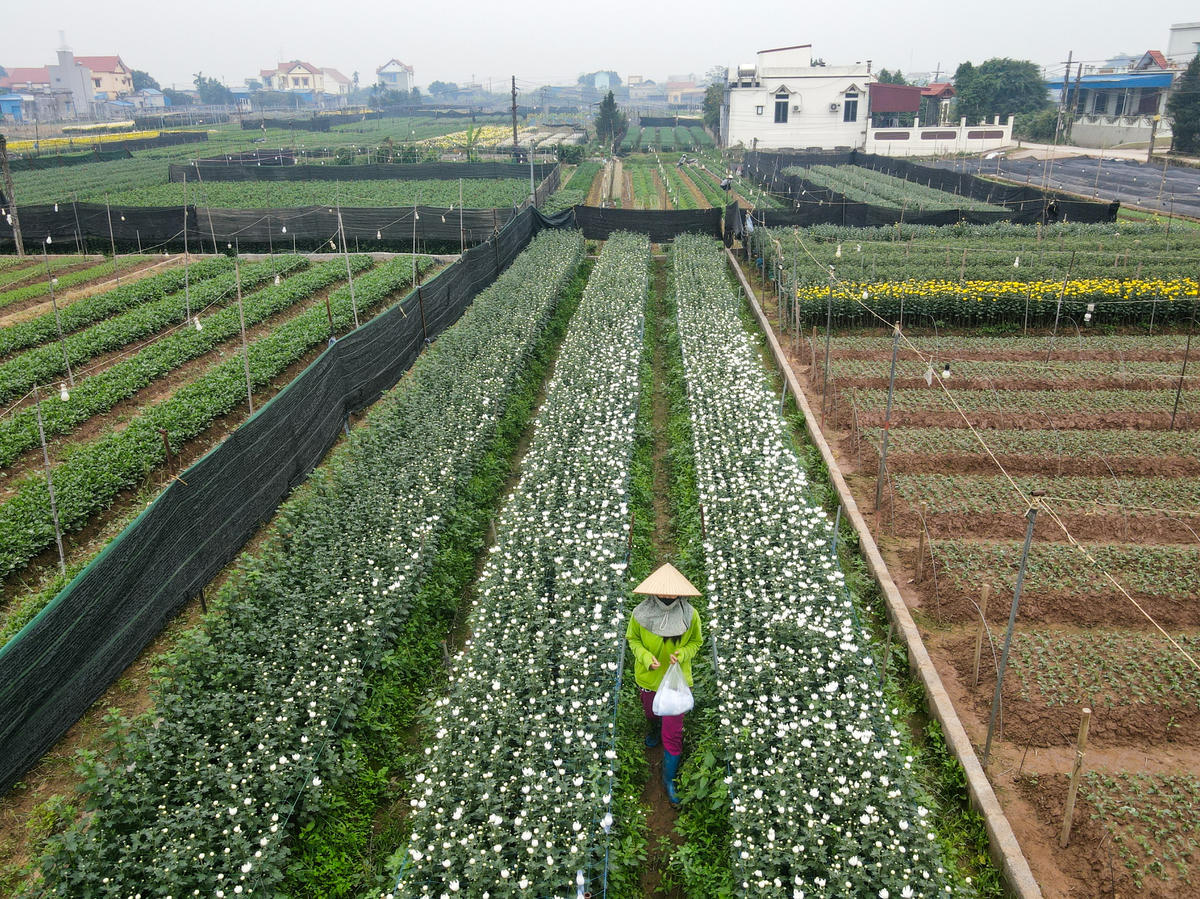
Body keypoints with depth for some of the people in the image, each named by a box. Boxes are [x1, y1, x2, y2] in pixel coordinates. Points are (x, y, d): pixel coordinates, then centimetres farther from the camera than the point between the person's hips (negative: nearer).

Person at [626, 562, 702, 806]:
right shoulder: (640, 613, -20)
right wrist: (646, 657, -21)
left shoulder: (691, 615, -19)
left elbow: (695, 642, -2)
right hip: (649, 677, 2)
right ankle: (652, 730, 68)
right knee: (650, 712, 30)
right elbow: (633, 639, -3)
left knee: (673, 733, -1)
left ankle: (669, 778, 21)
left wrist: (682, 654, -23)